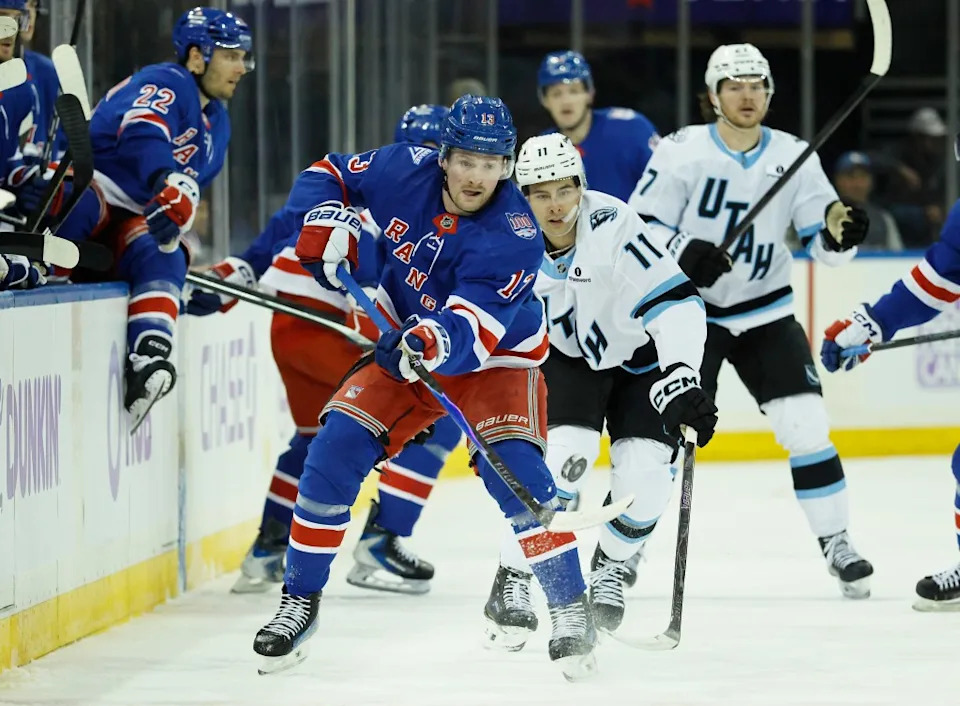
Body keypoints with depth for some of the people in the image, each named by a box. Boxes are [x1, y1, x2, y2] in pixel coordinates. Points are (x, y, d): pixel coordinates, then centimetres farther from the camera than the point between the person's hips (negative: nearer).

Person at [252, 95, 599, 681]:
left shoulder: (514, 235, -28)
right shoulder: (406, 171, -17)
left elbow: (475, 328, -37)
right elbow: (328, 176, 0)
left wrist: (443, 340, -58)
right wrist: (327, 222, -21)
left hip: (493, 361, -4)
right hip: (406, 343, 4)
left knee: (514, 472, -25)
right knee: (335, 451, -11)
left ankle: (571, 609, -11)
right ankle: (300, 600, 3)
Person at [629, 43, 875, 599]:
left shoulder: (793, 157, -2)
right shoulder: (683, 151, -10)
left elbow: (824, 243, -1)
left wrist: (842, 228, -24)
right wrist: (686, 253, -28)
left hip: (765, 313, 2)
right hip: (689, 311, -2)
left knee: (806, 423, -9)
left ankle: (836, 542, 3)